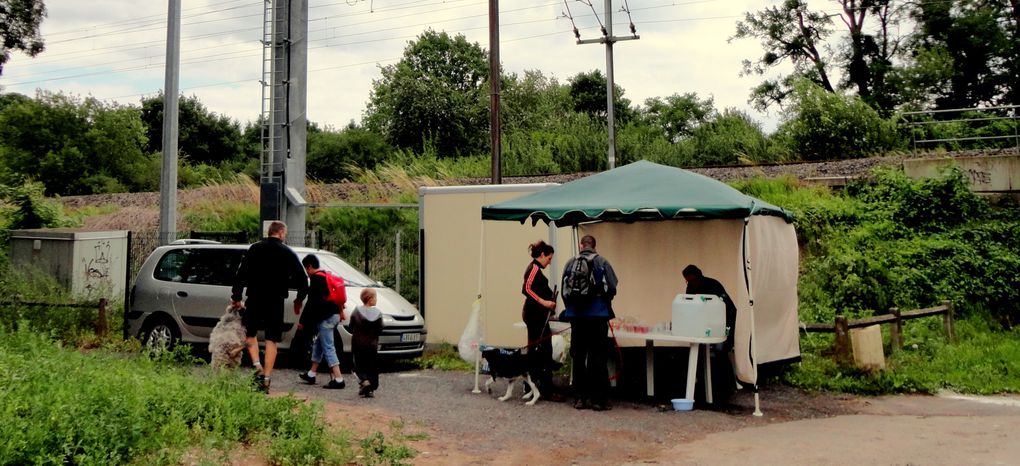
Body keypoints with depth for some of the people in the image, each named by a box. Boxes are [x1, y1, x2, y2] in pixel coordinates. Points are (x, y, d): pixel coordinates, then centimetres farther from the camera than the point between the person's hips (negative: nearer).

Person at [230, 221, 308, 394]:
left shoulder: (255, 249, 3)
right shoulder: (289, 253, 2)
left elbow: (241, 274, -1)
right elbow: (302, 279, 3)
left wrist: (236, 297, 7)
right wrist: (299, 299, 19)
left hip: (255, 299, 0)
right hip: (276, 301, 0)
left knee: (249, 333, 17)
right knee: (271, 340, 5)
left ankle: (257, 367, -3)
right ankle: (266, 379, 3)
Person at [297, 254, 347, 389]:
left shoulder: (315, 279, -11)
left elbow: (312, 303, -15)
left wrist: (303, 320, -11)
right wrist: (340, 311, 31)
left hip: (325, 318, -10)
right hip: (334, 315, 10)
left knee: (328, 348, -10)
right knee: (318, 345, 21)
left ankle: (338, 379, -16)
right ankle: (311, 374, 31)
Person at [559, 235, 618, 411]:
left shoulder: (570, 263, 4)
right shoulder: (602, 262, -2)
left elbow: (564, 291, 5)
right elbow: (612, 288, -4)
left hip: (576, 315, 2)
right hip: (598, 315, -2)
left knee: (578, 357, 9)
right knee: (598, 357, 2)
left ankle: (580, 398, 12)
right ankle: (598, 399, 1)